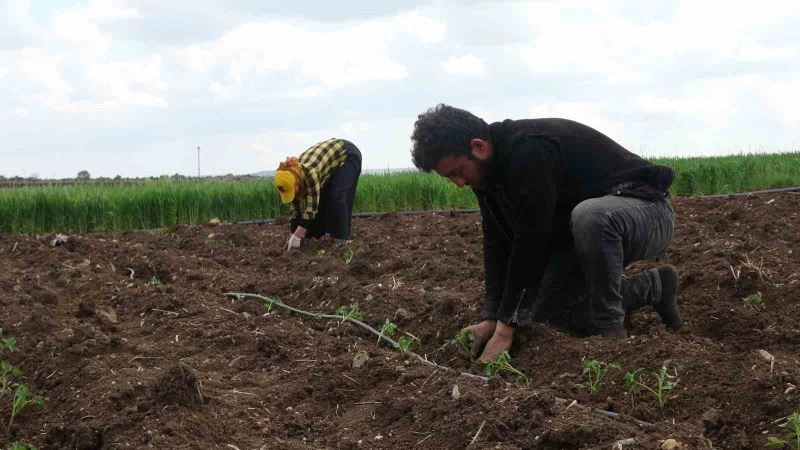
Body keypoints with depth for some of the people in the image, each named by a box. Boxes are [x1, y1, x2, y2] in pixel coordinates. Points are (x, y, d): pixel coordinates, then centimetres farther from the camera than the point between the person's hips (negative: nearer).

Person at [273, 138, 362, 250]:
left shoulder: (310, 173, -39)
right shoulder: (292, 175, -16)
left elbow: (311, 208, -37)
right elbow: (296, 209, -7)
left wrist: (296, 237, -36)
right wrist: (292, 236, -9)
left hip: (348, 155, -7)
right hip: (329, 157, 7)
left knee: (336, 196, -22)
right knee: (319, 199, -2)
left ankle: (341, 240, -15)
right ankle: (314, 238, 10)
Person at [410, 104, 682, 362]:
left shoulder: (529, 151, -32)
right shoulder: (488, 171, -2)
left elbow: (531, 243, -32)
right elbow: (498, 243, 0)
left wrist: (506, 326, -28)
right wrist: (491, 317, -9)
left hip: (646, 209, -9)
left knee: (589, 216, -41)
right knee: (545, 308, 1)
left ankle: (610, 331, -22)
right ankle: (651, 287, 14)